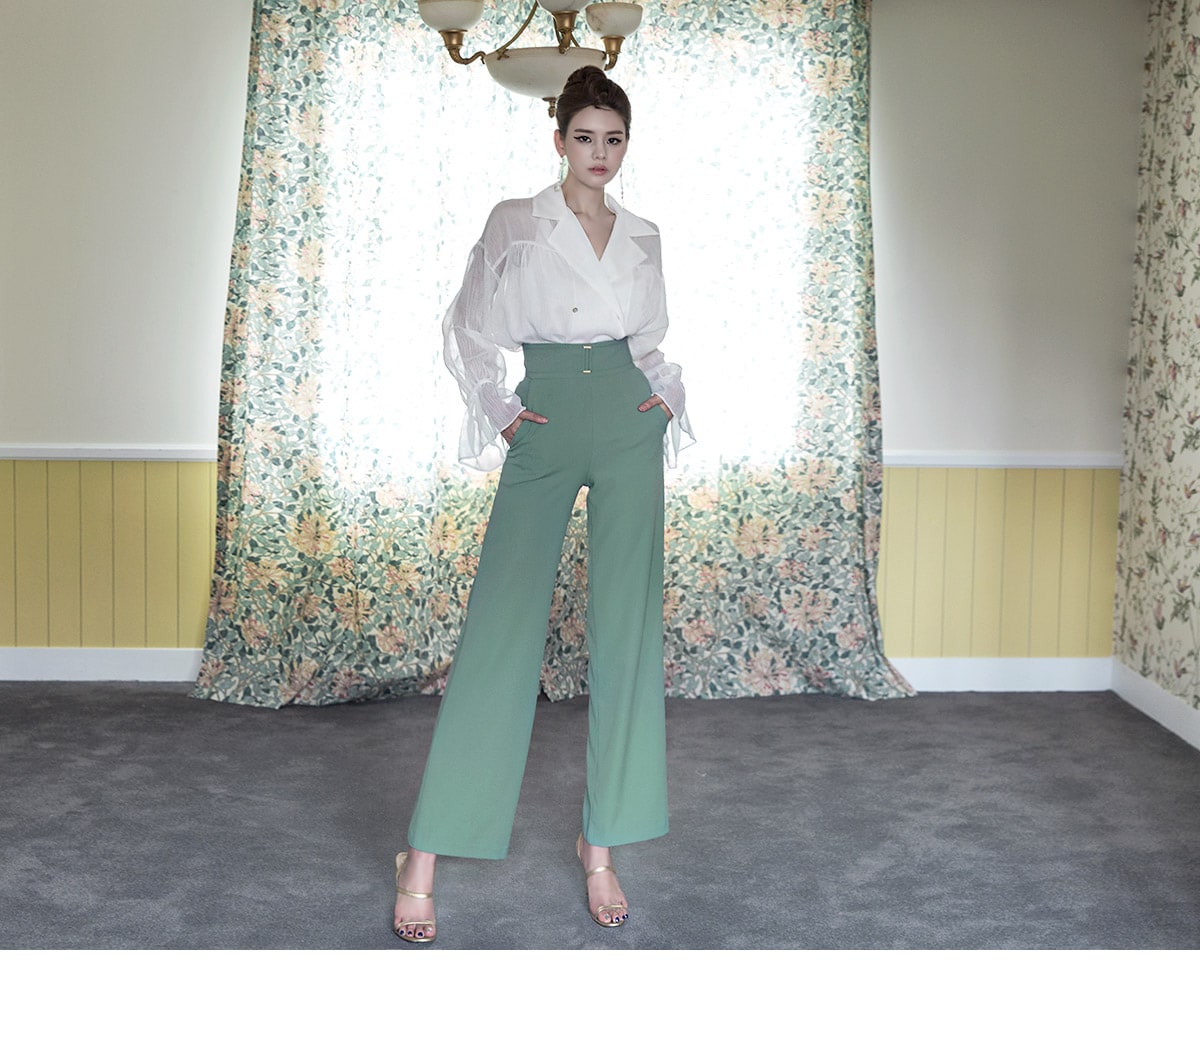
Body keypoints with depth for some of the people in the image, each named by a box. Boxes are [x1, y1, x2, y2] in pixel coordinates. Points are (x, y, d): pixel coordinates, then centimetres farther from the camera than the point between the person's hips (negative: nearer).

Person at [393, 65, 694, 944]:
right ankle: (426, 857, -6)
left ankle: (603, 846, 4)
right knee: (500, 630, -10)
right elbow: (466, 329, 9)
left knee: (627, 625, -4)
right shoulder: (515, 224, 5)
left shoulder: (643, 237, 14)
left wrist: (666, 394, 6)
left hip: (627, 421, 3)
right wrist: (497, 412, -1)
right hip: (546, 424, -3)